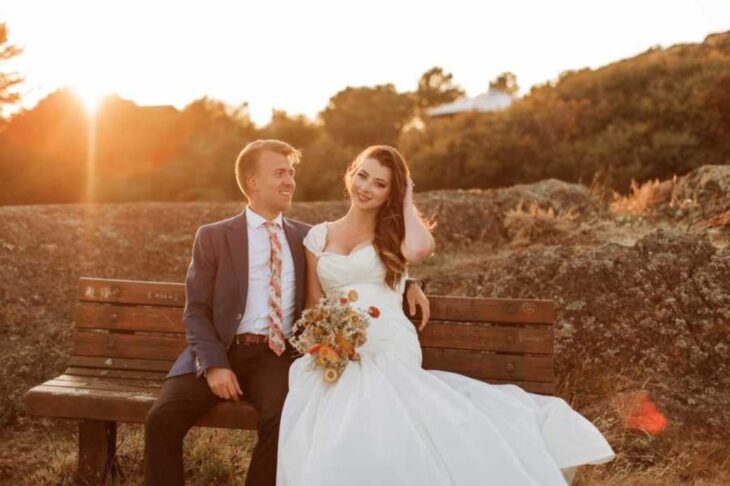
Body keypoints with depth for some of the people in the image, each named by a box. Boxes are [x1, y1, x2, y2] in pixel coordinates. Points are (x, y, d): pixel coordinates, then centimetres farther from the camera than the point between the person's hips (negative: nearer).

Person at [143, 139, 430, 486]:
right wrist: (214, 365, -13)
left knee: (283, 419, -29)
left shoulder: (305, 237, 14)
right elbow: (196, 312, 2)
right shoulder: (213, 237, 5)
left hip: (275, 356, 1)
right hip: (218, 353, -1)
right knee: (162, 417, -22)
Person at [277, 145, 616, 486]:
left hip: (391, 350, -2)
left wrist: (406, 203, 2)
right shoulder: (318, 236, 17)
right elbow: (313, 304, 16)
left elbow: (420, 250, -15)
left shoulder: (394, 233, 12)